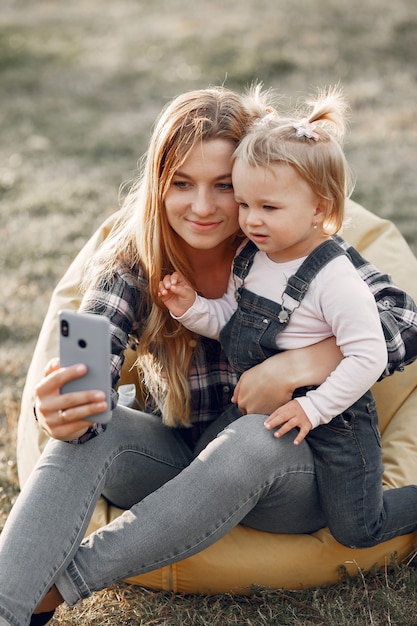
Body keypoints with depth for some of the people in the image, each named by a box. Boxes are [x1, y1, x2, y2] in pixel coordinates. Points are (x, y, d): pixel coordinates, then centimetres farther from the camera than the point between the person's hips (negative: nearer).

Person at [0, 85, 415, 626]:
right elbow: (91, 367, -23)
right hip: (180, 458, 2)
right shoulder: (132, 261, -10)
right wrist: (62, 412, -47)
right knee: (88, 430, -27)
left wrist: (297, 366, -34)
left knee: (256, 434, -36)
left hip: (285, 470, -2)